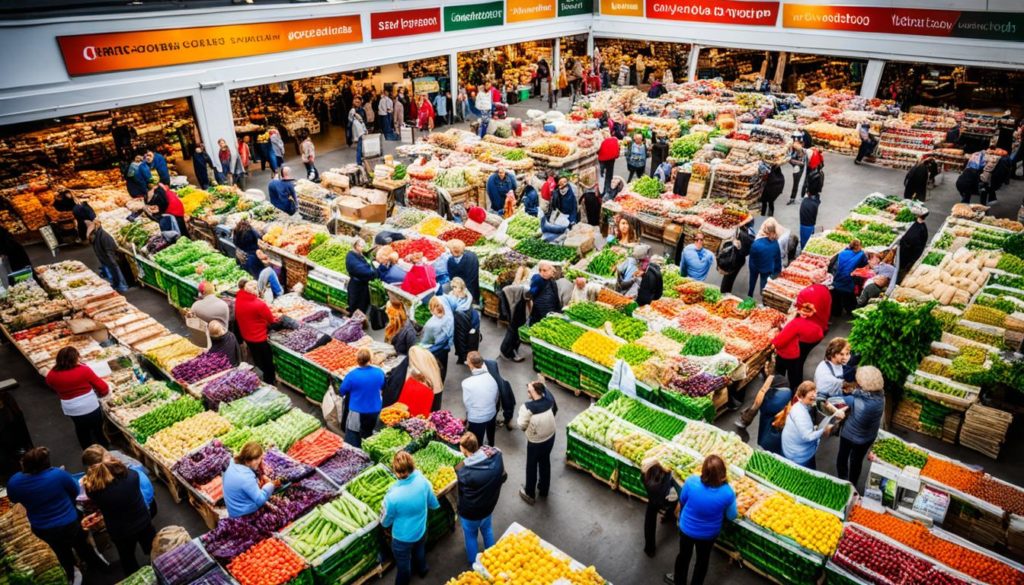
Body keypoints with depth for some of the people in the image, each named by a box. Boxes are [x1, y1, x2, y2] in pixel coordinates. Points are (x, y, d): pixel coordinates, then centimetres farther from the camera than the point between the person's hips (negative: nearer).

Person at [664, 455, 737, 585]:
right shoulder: (728, 492, -32)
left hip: (687, 528, 0)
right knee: (702, 559, 28)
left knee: (684, 555, 28)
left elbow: (682, 501, -11)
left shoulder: (691, 482, -32)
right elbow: (731, 516, -12)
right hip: (709, 533, 0)